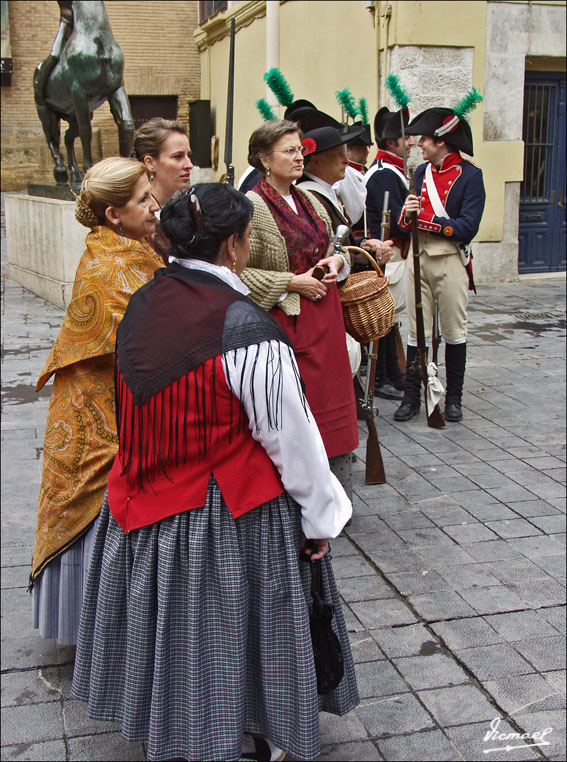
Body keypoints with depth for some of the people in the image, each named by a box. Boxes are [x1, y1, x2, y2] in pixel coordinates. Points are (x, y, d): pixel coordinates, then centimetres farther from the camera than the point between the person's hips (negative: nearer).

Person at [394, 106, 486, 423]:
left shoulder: (470, 175, -6)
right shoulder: (422, 172, 11)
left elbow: (467, 229, -14)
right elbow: (405, 224, 11)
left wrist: (423, 217, -13)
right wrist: (406, 214, -12)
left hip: (450, 261, -4)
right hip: (419, 258, 5)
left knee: (454, 331, 5)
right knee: (416, 331, 5)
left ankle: (454, 397, 16)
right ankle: (411, 396, 11)